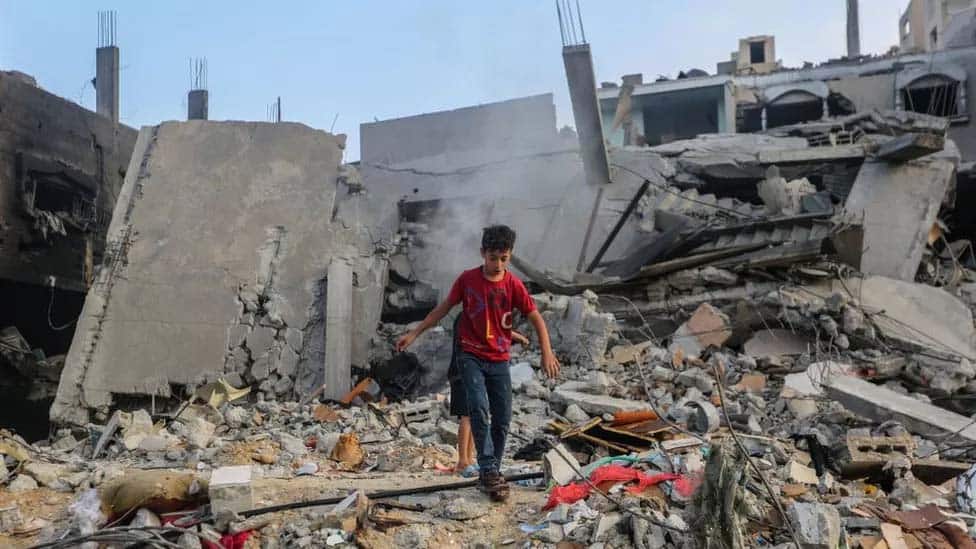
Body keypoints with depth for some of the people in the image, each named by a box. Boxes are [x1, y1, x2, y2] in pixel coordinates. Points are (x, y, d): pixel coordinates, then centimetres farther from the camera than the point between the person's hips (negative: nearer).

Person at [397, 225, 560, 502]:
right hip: (470, 356, -2)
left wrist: (547, 352, -21)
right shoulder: (467, 279, -5)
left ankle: (490, 474, 17)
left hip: (499, 361, 2)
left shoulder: (514, 285, -5)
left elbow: (536, 319, -7)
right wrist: (414, 333, 5)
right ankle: (489, 470, -16)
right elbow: (444, 308, 6)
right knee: (479, 408, -22)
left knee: (502, 419, 3)